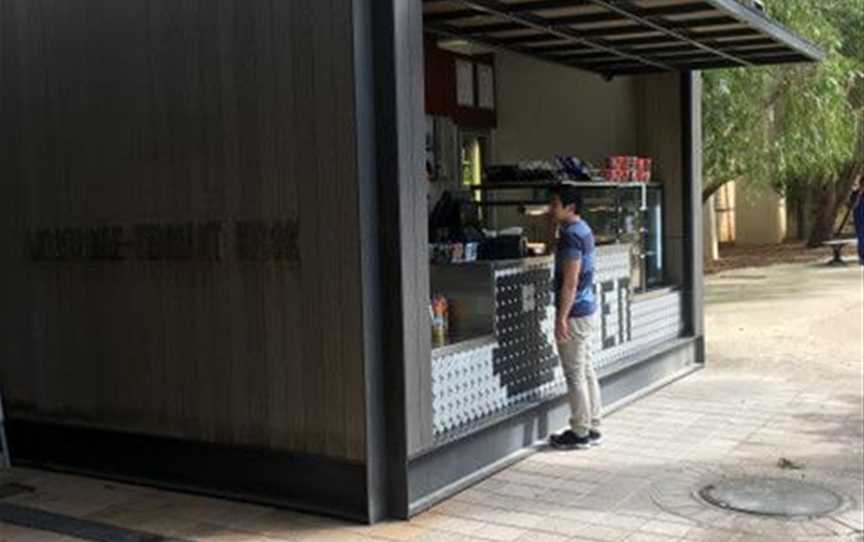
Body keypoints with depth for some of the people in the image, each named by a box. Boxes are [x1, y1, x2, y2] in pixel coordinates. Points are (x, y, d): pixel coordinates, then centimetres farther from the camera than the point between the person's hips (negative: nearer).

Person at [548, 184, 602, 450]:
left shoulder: (571, 235, -18)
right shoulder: (583, 229, 12)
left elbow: (570, 282, -22)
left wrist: (561, 318, -21)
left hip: (574, 313, -10)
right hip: (587, 309, 10)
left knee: (575, 375, -2)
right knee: (587, 371, 14)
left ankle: (580, 433, 5)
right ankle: (592, 428, 21)